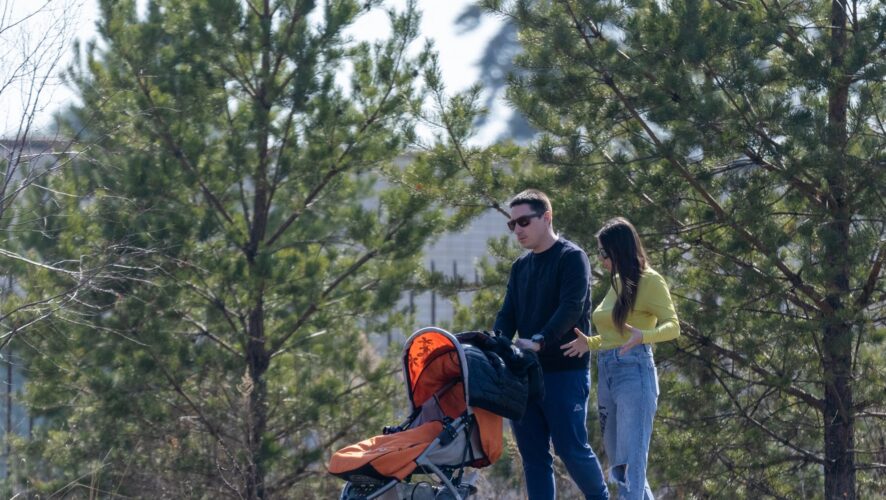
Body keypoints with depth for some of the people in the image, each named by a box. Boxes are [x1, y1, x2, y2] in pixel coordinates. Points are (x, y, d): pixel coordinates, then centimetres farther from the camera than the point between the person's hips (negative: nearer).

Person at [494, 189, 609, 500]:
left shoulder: (572, 258, -5)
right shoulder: (520, 267, 17)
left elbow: (571, 308, -17)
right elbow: (507, 315, 14)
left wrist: (539, 341, -29)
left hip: (565, 371, -7)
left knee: (571, 448, -7)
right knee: (533, 454, 4)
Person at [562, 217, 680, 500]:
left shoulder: (649, 281, -6)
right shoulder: (617, 283, 18)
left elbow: (672, 327, -16)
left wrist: (642, 336, -35)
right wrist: (589, 343, 8)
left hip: (634, 373, -9)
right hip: (606, 375, 9)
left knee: (630, 464, -16)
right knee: (618, 465, 10)